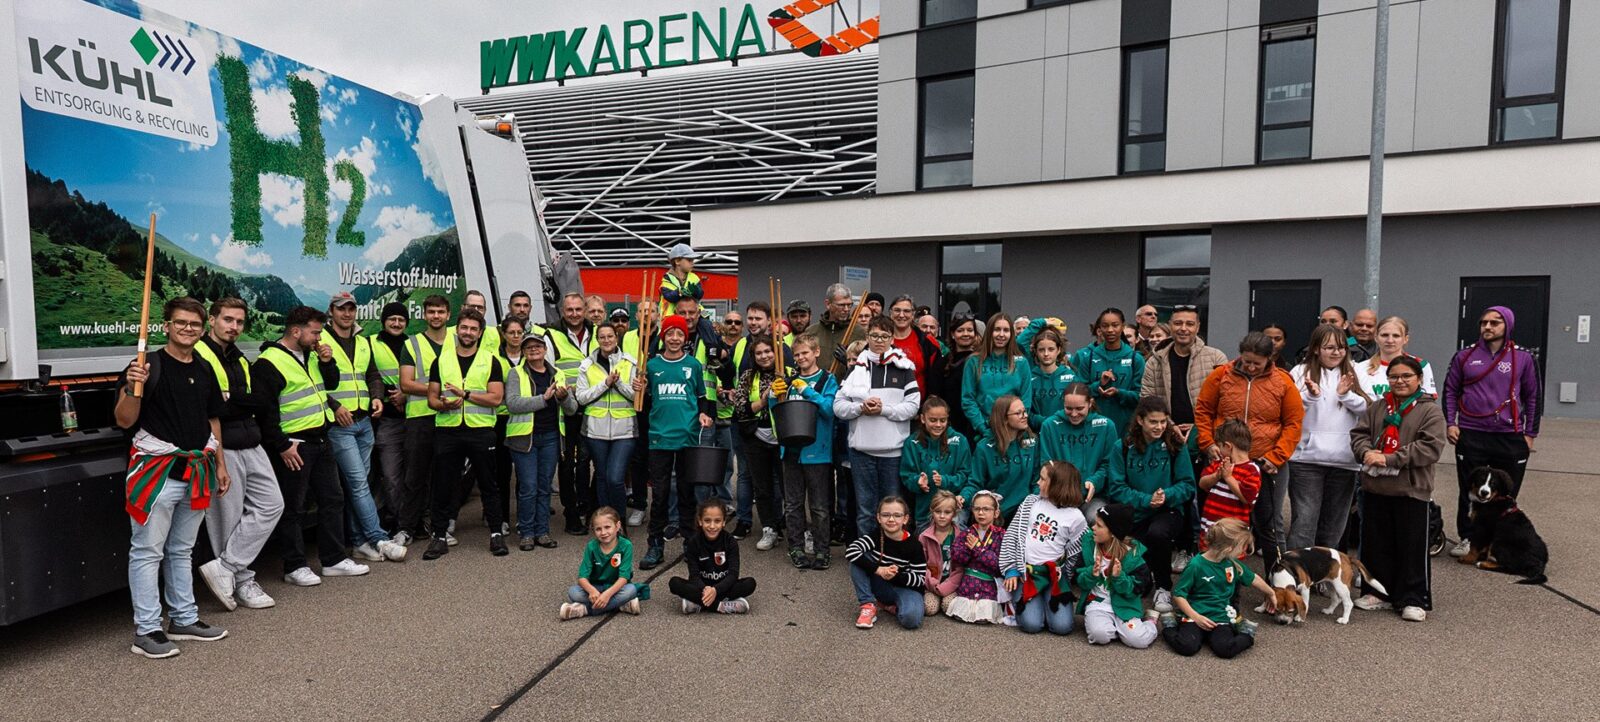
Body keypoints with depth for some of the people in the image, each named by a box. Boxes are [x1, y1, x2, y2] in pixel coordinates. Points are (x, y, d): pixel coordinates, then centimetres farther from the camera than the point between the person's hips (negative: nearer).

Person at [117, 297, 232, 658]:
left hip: (197, 471, 7)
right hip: (157, 469, -6)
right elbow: (124, 420, -12)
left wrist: (220, 465, 15)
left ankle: (185, 620, 26)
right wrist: (132, 388, -30)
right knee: (148, 551, 0)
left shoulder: (204, 371, 11)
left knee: (182, 551, 16)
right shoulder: (149, 365, -9)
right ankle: (146, 630, 8)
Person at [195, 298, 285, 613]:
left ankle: (225, 568, 10)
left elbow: (259, 402, 10)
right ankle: (242, 581, 13)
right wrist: (243, 402, -9)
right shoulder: (197, 357, -10)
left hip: (251, 445, 8)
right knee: (230, 518, 1)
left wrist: (230, 400, -5)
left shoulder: (239, 359, 18)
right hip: (222, 448, -8)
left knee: (271, 504, 5)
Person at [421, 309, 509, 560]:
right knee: (443, 486, 7)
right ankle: (440, 537, 17)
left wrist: (465, 393, -15)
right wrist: (443, 404, -14)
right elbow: (432, 397, 8)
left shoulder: (490, 360, 3)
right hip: (447, 430, 2)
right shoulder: (441, 360, 10)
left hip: (481, 430, -2)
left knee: (488, 485, 6)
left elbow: (496, 398, -6)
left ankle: (496, 533, 15)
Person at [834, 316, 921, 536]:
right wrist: (860, 408, -14)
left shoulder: (904, 368, 3)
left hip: (894, 449, -1)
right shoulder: (856, 367, 7)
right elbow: (838, 406, 3)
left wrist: (883, 409, -15)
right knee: (865, 507, 9)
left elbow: (913, 406, -4)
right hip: (861, 448, 1)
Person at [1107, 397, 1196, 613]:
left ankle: (1163, 588, -9)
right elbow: (1116, 488, -6)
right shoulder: (1123, 448, -3)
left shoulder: (1175, 446, -2)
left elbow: (1187, 486, -1)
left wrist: (1166, 495, -21)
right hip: (1134, 514, 2)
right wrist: (1146, 500, -19)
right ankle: (1148, 575, 32)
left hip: (1168, 511, -2)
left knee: (1157, 533, -36)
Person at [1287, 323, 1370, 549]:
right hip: (1307, 458, -4)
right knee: (1304, 521, -8)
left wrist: (1345, 395, -13)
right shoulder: (1301, 372, 2)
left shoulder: (1353, 374, 12)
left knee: (1334, 522, 13)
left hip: (1344, 460, 4)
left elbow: (1367, 408, 3)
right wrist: (1310, 395, -23)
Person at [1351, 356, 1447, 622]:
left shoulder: (1430, 411, -5)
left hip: (1411, 490, -4)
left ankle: (1414, 600, 16)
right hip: (1375, 488, 4)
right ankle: (1379, 592, 26)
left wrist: (1389, 459, -19)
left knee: (1413, 547, 4)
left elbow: (1430, 447, -15)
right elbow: (1359, 434, 8)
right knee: (1376, 544, 12)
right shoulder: (1377, 408, 9)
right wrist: (1367, 452, -14)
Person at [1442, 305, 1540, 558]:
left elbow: (1533, 397, 8)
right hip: (1471, 436, 0)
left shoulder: (1523, 358, 3)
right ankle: (1468, 538, 15)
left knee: (1507, 494, 6)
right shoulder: (1465, 356, 5)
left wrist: (1530, 434, 5)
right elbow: (1450, 390, 11)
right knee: (1469, 491, 4)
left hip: (1511, 438, 0)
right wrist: (1450, 423, 1)